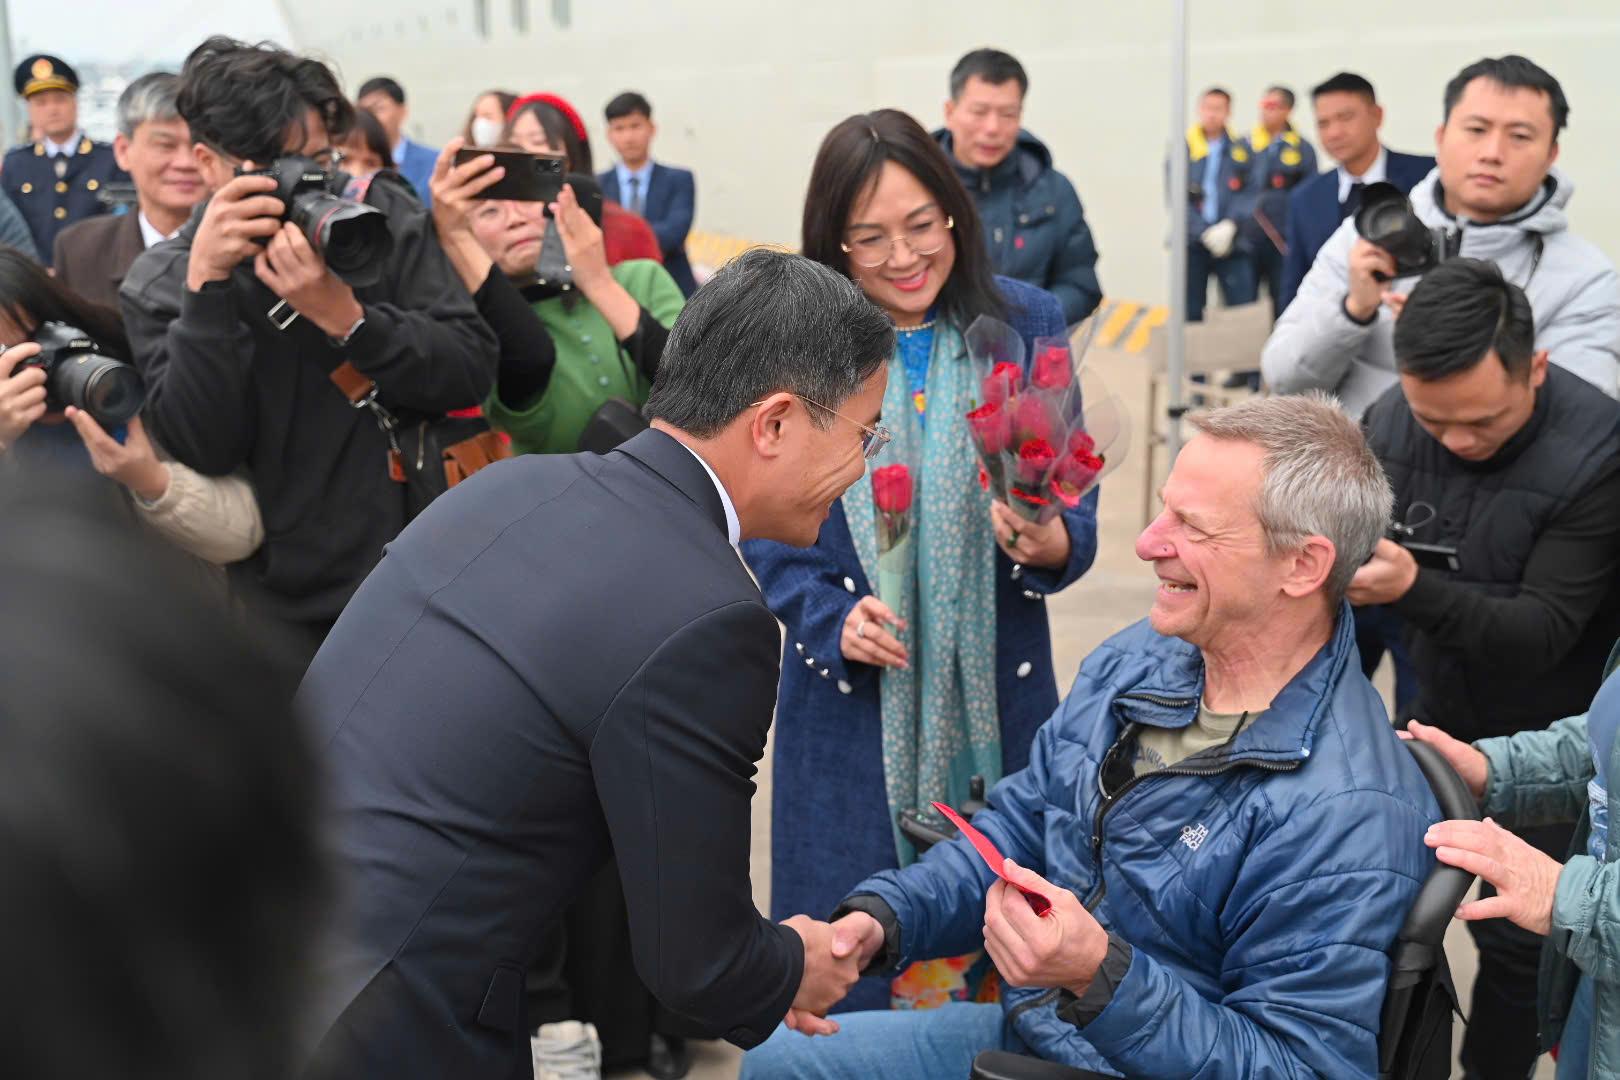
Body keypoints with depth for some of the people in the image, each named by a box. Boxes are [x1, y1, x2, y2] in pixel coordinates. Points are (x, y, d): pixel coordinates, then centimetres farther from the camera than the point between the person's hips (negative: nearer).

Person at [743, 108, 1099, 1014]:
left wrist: (1054, 545, -22)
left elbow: (1071, 502, 1)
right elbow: (766, 528, 2)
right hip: (849, 699, 0)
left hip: (995, 693, 1)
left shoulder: (1026, 326, -1)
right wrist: (831, 618, -15)